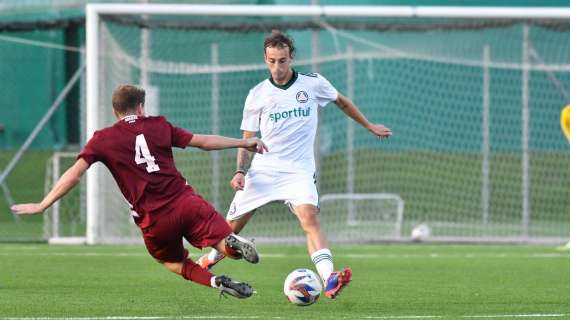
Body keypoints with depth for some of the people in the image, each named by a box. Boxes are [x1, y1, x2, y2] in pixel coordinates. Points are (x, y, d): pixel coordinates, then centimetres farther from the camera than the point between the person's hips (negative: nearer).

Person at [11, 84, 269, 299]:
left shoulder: (103, 139, 8)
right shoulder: (158, 125, 12)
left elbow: (75, 174, 0)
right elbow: (202, 141, 13)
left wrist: (42, 206, 5)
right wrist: (243, 143, 24)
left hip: (154, 220, 0)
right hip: (186, 202, 0)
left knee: (173, 262, 25)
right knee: (229, 248, 3)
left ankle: (216, 282, -2)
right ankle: (234, 243, -36)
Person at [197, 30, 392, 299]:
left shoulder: (313, 84, 0)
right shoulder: (257, 95, 2)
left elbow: (341, 101, 20)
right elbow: (248, 139, 9)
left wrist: (369, 126, 27)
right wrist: (240, 171, -5)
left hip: (298, 171, -2)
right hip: (263, 169, 2)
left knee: (309, 216, -27)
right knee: (233, 225, 4)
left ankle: (329, 280, -41)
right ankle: (210, 259, 35)